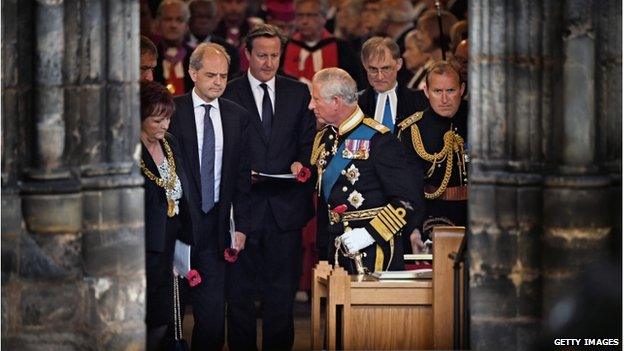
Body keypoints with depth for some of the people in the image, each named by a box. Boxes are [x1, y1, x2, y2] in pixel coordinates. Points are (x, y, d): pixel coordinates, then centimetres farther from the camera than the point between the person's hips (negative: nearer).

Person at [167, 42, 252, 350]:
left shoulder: (237, 117, 8)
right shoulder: (172, 110, -3)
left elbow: (242, 176, 10)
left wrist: (241, 225, 6)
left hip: (214, 226, 3)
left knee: (212, 317, 1)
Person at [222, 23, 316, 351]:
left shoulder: (298, 93, 9)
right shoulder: (228, 94, 0)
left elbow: (308, 142, 10)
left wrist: (301, 163, -10)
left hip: (285, 204, 2)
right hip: (243, 203, -2)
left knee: (282, 288, 7)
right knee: (240, 290, 5)